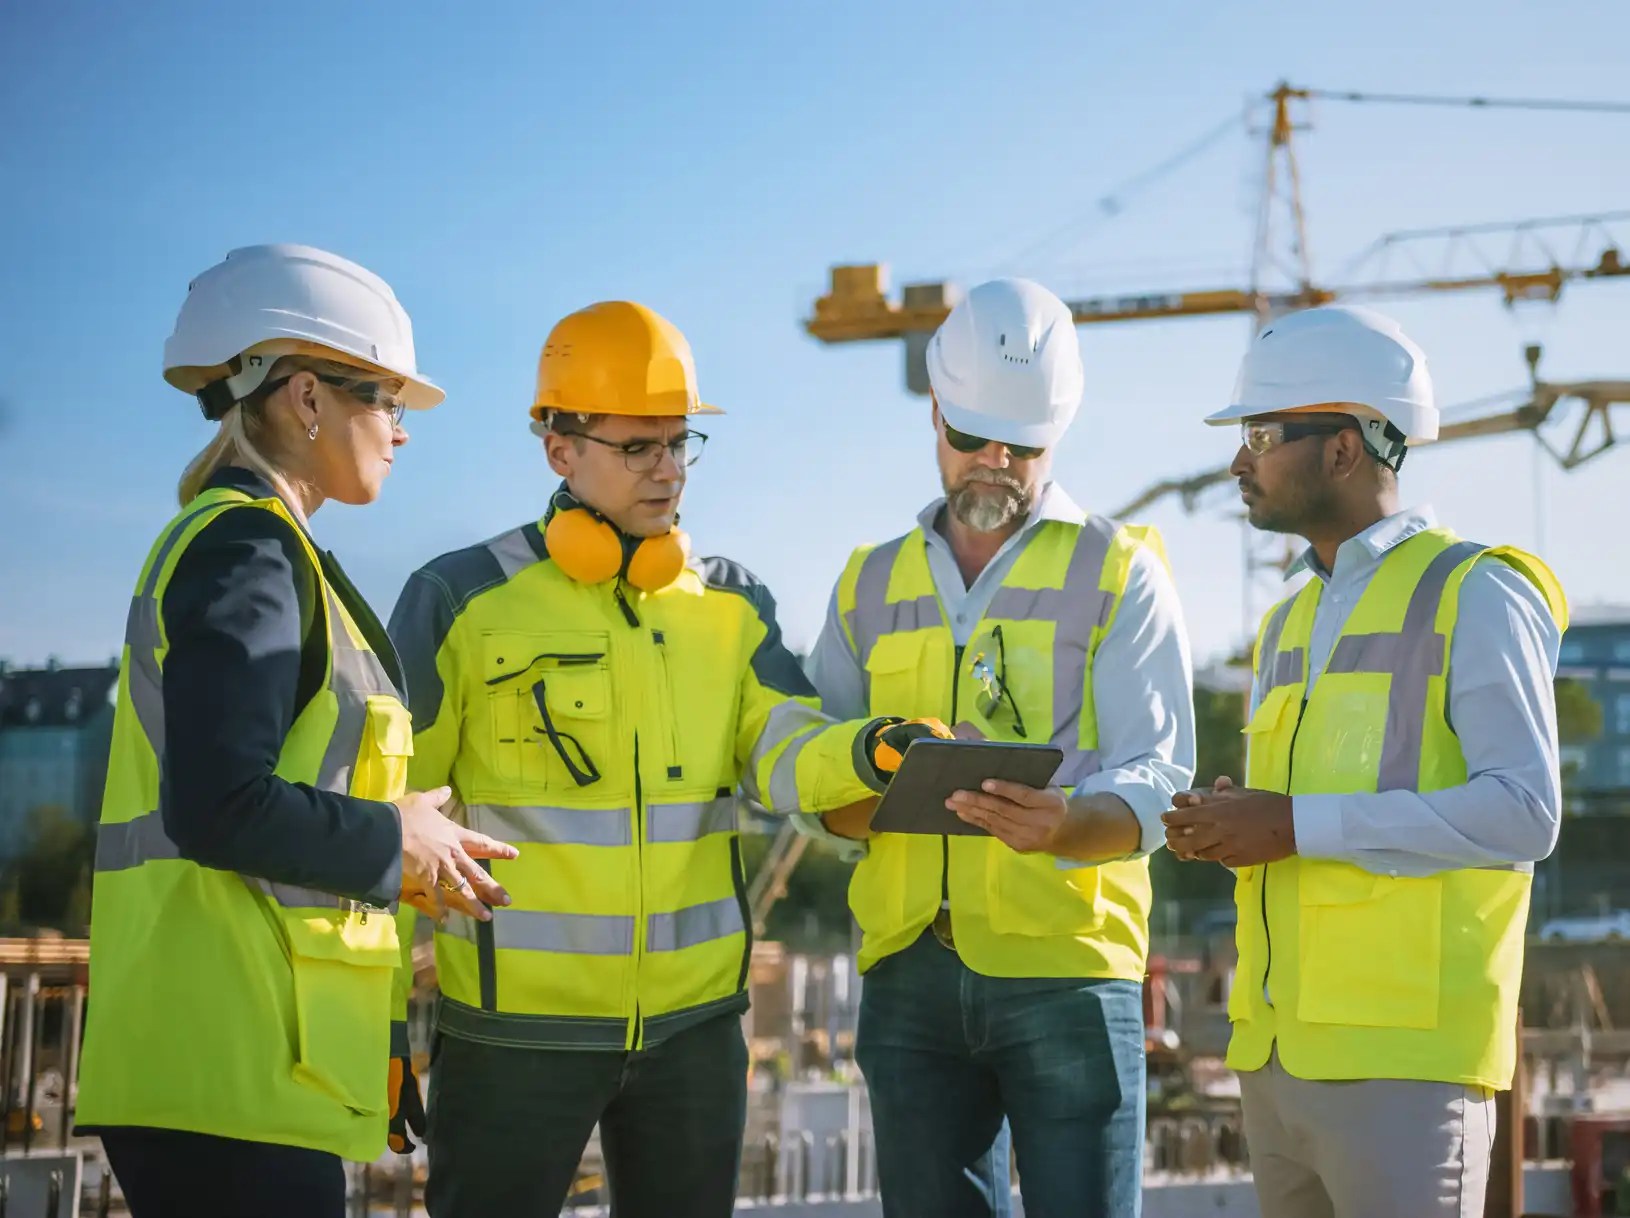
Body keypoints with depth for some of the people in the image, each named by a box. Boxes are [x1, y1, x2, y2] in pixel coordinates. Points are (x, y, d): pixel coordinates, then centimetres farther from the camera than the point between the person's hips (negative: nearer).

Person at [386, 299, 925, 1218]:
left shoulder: (733, 603, 7)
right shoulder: (463, 600, -5)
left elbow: (781, 754, -7)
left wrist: (866, 754, -30)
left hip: (695, 1017, 4)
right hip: (519, 1023, -4)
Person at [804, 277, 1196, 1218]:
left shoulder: (1120, 572, 5)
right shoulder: (873, 584, 16)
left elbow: (1157, 782, -5)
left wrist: (1065, 826, -27)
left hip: (1066, 970, -3)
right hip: (908, 971, 4)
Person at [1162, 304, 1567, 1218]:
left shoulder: (1474, 594, -4)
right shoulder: (1290, 627, 20)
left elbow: (1523, 812, -15)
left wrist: (1298, 826, -17)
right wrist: (1224, 827, 3)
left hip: (1404, 1062, -7)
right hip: (1275, 1056, 7)